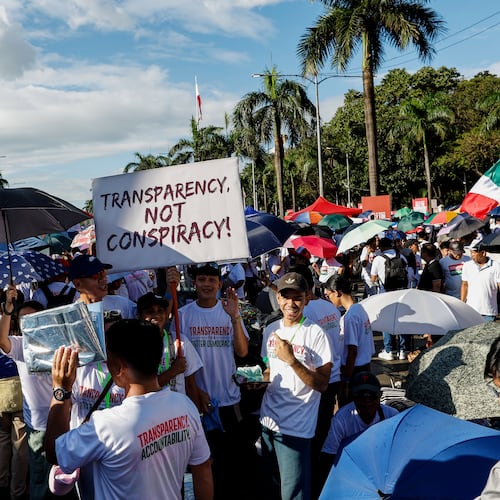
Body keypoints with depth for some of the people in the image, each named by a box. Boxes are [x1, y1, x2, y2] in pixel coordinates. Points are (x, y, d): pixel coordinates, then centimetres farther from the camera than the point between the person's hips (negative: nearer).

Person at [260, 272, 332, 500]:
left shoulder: (315, 334, -13)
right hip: (268, 420, 6)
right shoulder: (271, 330, 6)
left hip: (295, 427, -6)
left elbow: (322, 384, -16)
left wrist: (292, 360, -25)